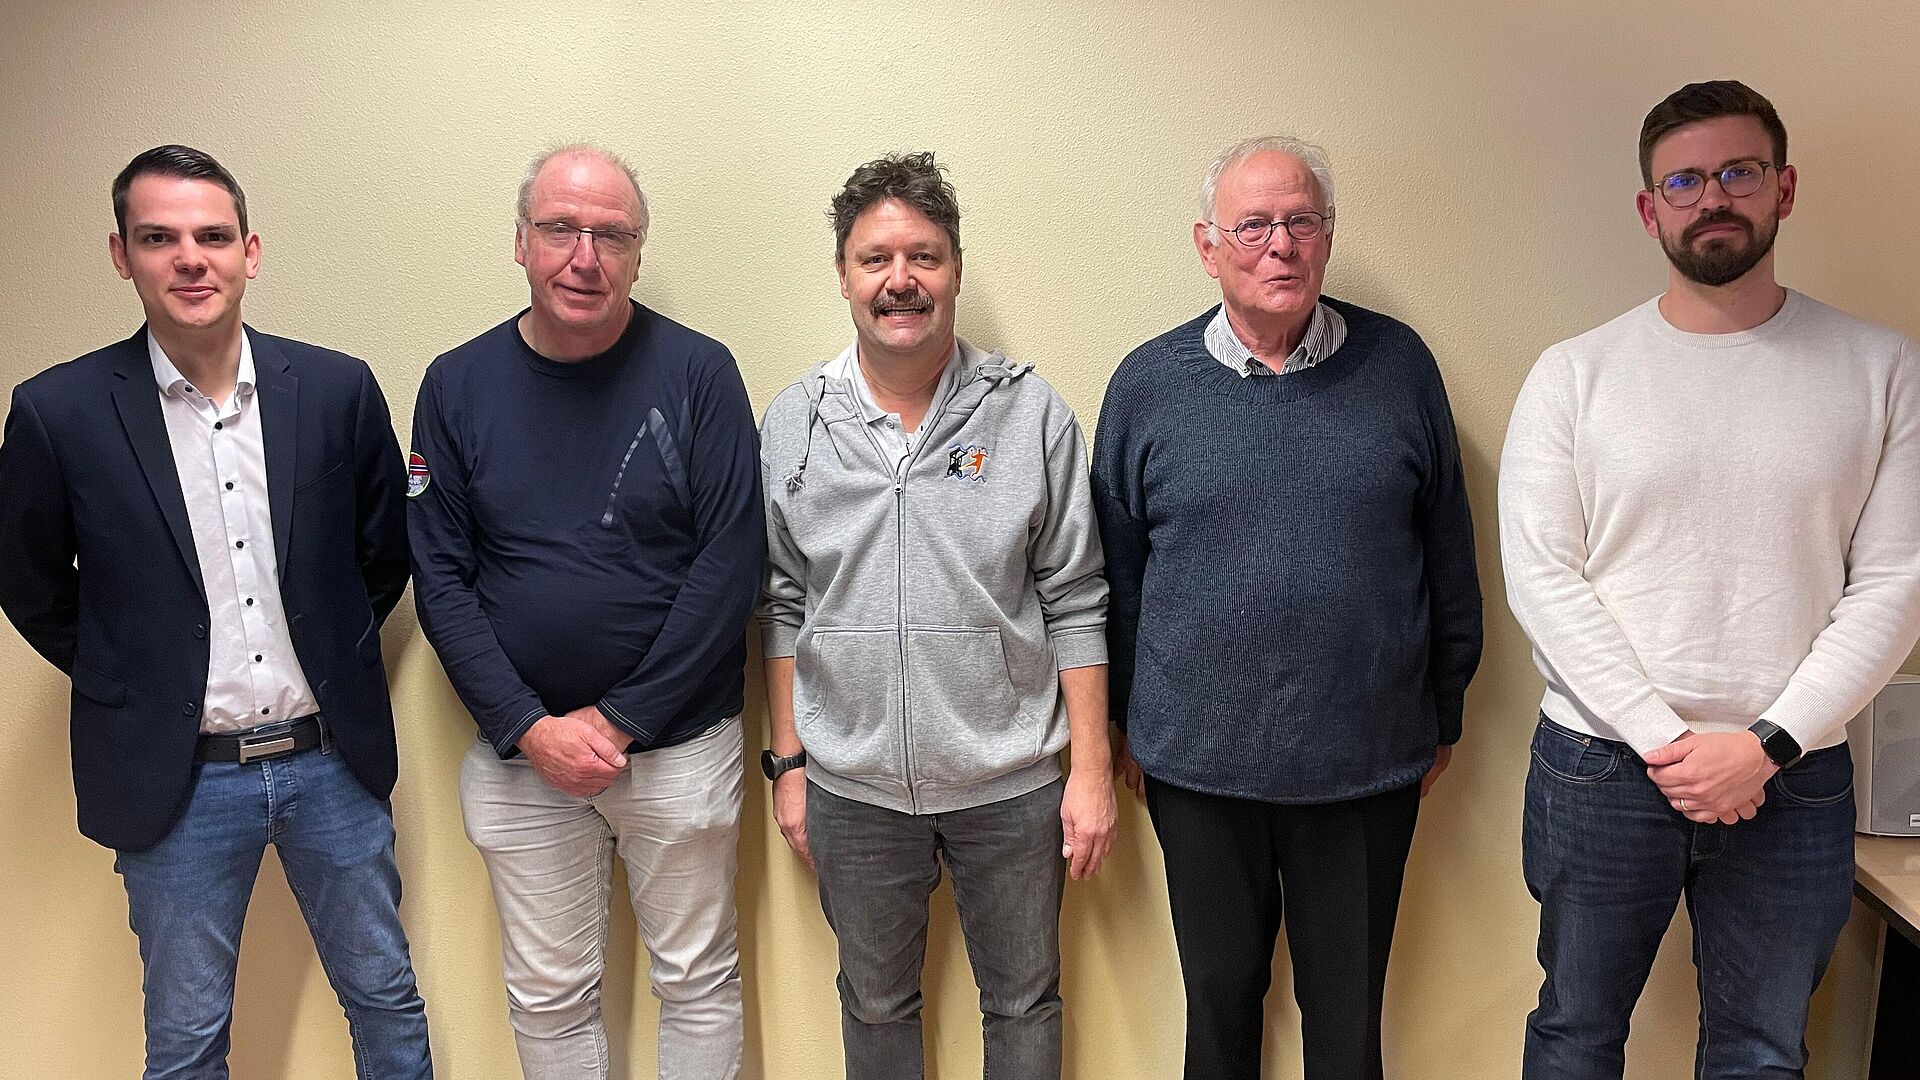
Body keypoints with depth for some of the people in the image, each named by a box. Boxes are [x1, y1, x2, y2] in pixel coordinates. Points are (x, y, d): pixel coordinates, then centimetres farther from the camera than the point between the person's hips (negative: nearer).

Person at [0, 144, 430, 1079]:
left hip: (333, 759, 2)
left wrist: (334, 652, 6)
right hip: (176, 780, -1)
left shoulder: (338, 388, -5)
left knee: (386, 1000, 17)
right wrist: (132, 684, 4)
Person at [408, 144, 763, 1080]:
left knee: (697, 980, 13)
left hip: (679, 744, -2)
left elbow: (730, 562, -11)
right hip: (520, 750, 2)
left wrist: (619, 719, -13)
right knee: (547, 995, 16)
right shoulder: (457, 386, 0)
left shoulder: (697, 372, -8)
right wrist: (531, 728, -11)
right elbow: (440, 579, -1)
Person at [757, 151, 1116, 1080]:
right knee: (875, 1004, 20)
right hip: (853, 787, 2)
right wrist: (787, 765, 6)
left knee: (1023, 1004, 16)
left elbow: (1074, 606, -4)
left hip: (1010, 784, -1)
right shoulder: (793, 423, -1)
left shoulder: (1030, 414, -6)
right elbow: (783, 608, 6)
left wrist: (1092, 771, -5)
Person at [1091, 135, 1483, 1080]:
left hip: (1368, 762, 0)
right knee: (1219, 999, 18)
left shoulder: (1398, 365, -1)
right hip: (1197, 762, 0)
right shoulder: (1148, 383, -2)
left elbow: (1447, 550, 6)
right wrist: (1128, 723, 8)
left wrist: (1443, 713, 9)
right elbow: (1116, 572, 5)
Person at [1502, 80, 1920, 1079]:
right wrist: (1664, 740, -14)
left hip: (1792, 778, 1)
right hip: (1600, 766, -1)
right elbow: (1539, 575, -8)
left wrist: (1766, 745, -13)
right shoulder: (1574, 374, -3)